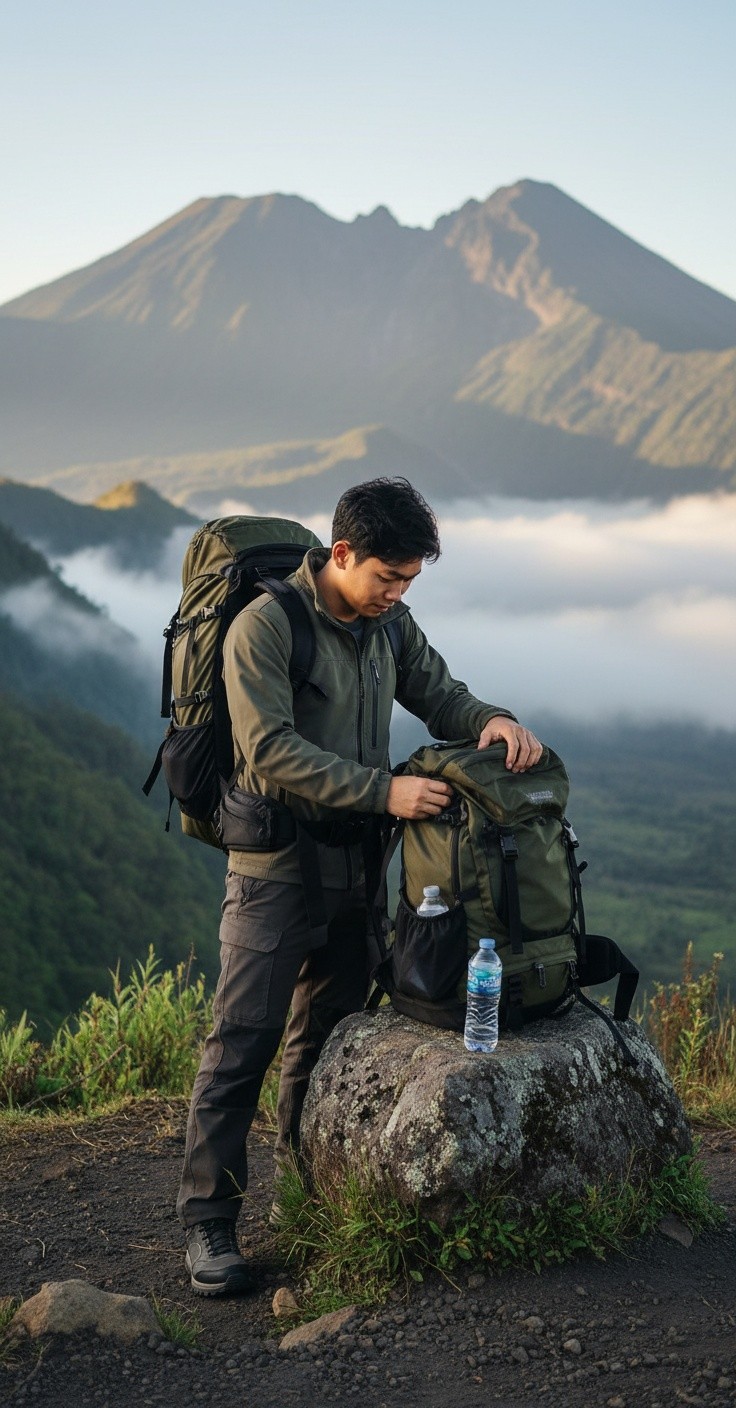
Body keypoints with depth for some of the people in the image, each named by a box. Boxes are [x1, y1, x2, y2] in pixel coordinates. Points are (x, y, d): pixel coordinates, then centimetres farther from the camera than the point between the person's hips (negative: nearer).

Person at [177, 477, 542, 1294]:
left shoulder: (389, 625, 7)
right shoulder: (265, 627, -16)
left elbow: (440, 697, 11)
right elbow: (272, 752, -22)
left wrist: (493, 722, -13)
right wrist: (384, 790, -27)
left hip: (355, 864, 7)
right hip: (277, 867, -7)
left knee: (327, 1036, 15)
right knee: (242, 1043, -4)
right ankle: (208, 1220, 3)